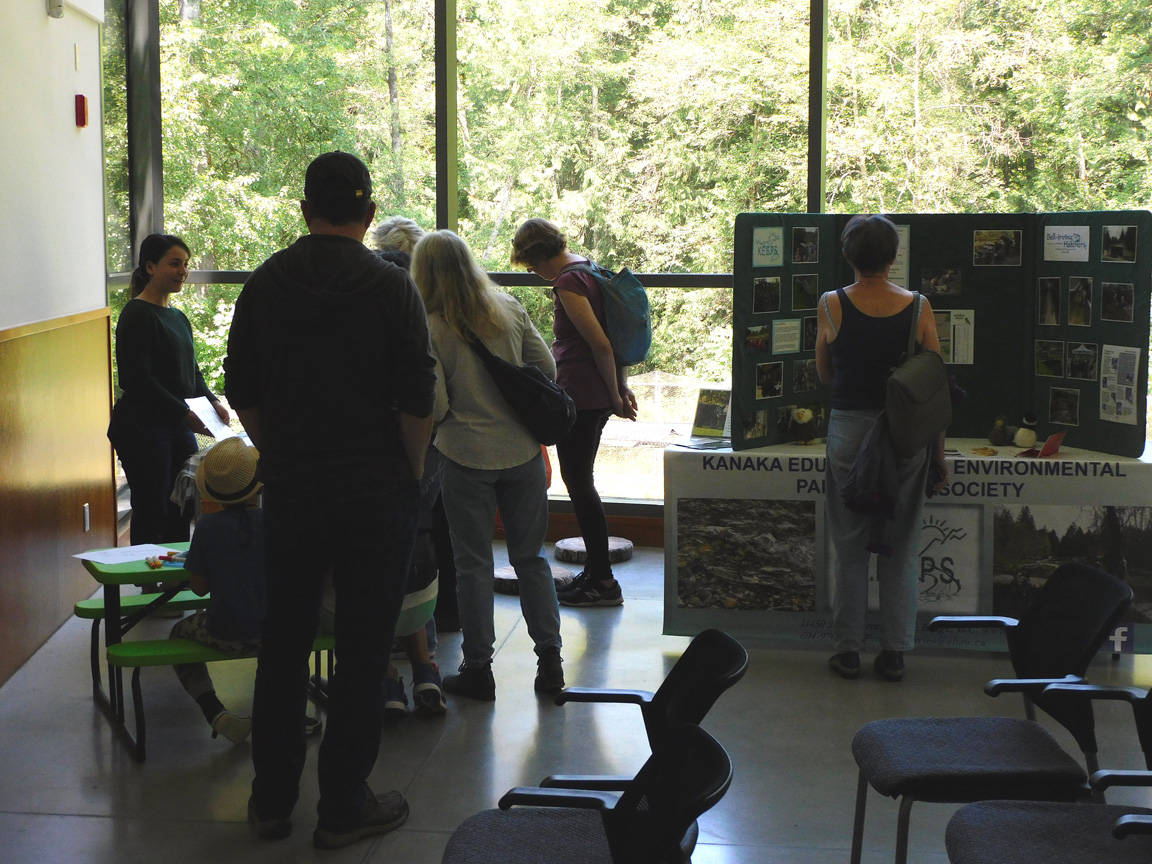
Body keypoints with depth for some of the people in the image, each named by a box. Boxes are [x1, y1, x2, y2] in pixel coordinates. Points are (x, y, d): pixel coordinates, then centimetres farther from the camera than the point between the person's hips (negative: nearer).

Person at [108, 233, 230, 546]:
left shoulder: (178, 318, 16)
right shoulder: (137, 315, -11)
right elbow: (138, 380, -18)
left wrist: (212, 402, 3)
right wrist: (185, 413, -22)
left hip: (178, 427, 8)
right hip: (141, 427, -8)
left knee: (182, 509, 8)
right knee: (152, 512, -5)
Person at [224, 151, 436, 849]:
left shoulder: (266, 283, 3)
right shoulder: (392, 287, -8)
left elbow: (241, 393, 6)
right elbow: (418, 401, -10)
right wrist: (411, 475, 3)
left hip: (289, 491, 4)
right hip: (377, 492, -3)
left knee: (284, 642, 14)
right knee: (364, 649, 5)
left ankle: (272, 798, 23)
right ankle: (344, 806, 11)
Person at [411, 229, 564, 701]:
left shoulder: (430, 329, -13)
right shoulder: (509, 309, -1)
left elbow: (435, 407, -14)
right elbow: (547, 369, 2)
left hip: (467, 457, -3)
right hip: (522, 450, 4)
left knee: (473, 564, 8)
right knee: (530, 556, 14)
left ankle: (478, 668, 15)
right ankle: (549, 658, 16)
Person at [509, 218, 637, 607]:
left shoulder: (568, 283, -17)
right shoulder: (592, 271, 13)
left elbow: (600, 345, -19)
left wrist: (615, 396, -10)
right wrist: (621, 389, 17)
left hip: (579, 396, -10)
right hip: (597, 396, 10)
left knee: (578, 483, -2)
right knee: (581, 480, 16)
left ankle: (603, 581, 3)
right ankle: (596, 571, 23)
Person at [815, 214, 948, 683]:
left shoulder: (831, 305, -7)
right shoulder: (918, 308, -6)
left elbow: (824, 374, 4)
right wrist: (939, 454, 4)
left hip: (849, 429, -1)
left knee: (850, 545, 10)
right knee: (901, 547, 10)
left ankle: (848, 649, 15)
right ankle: (894, 653, 14)